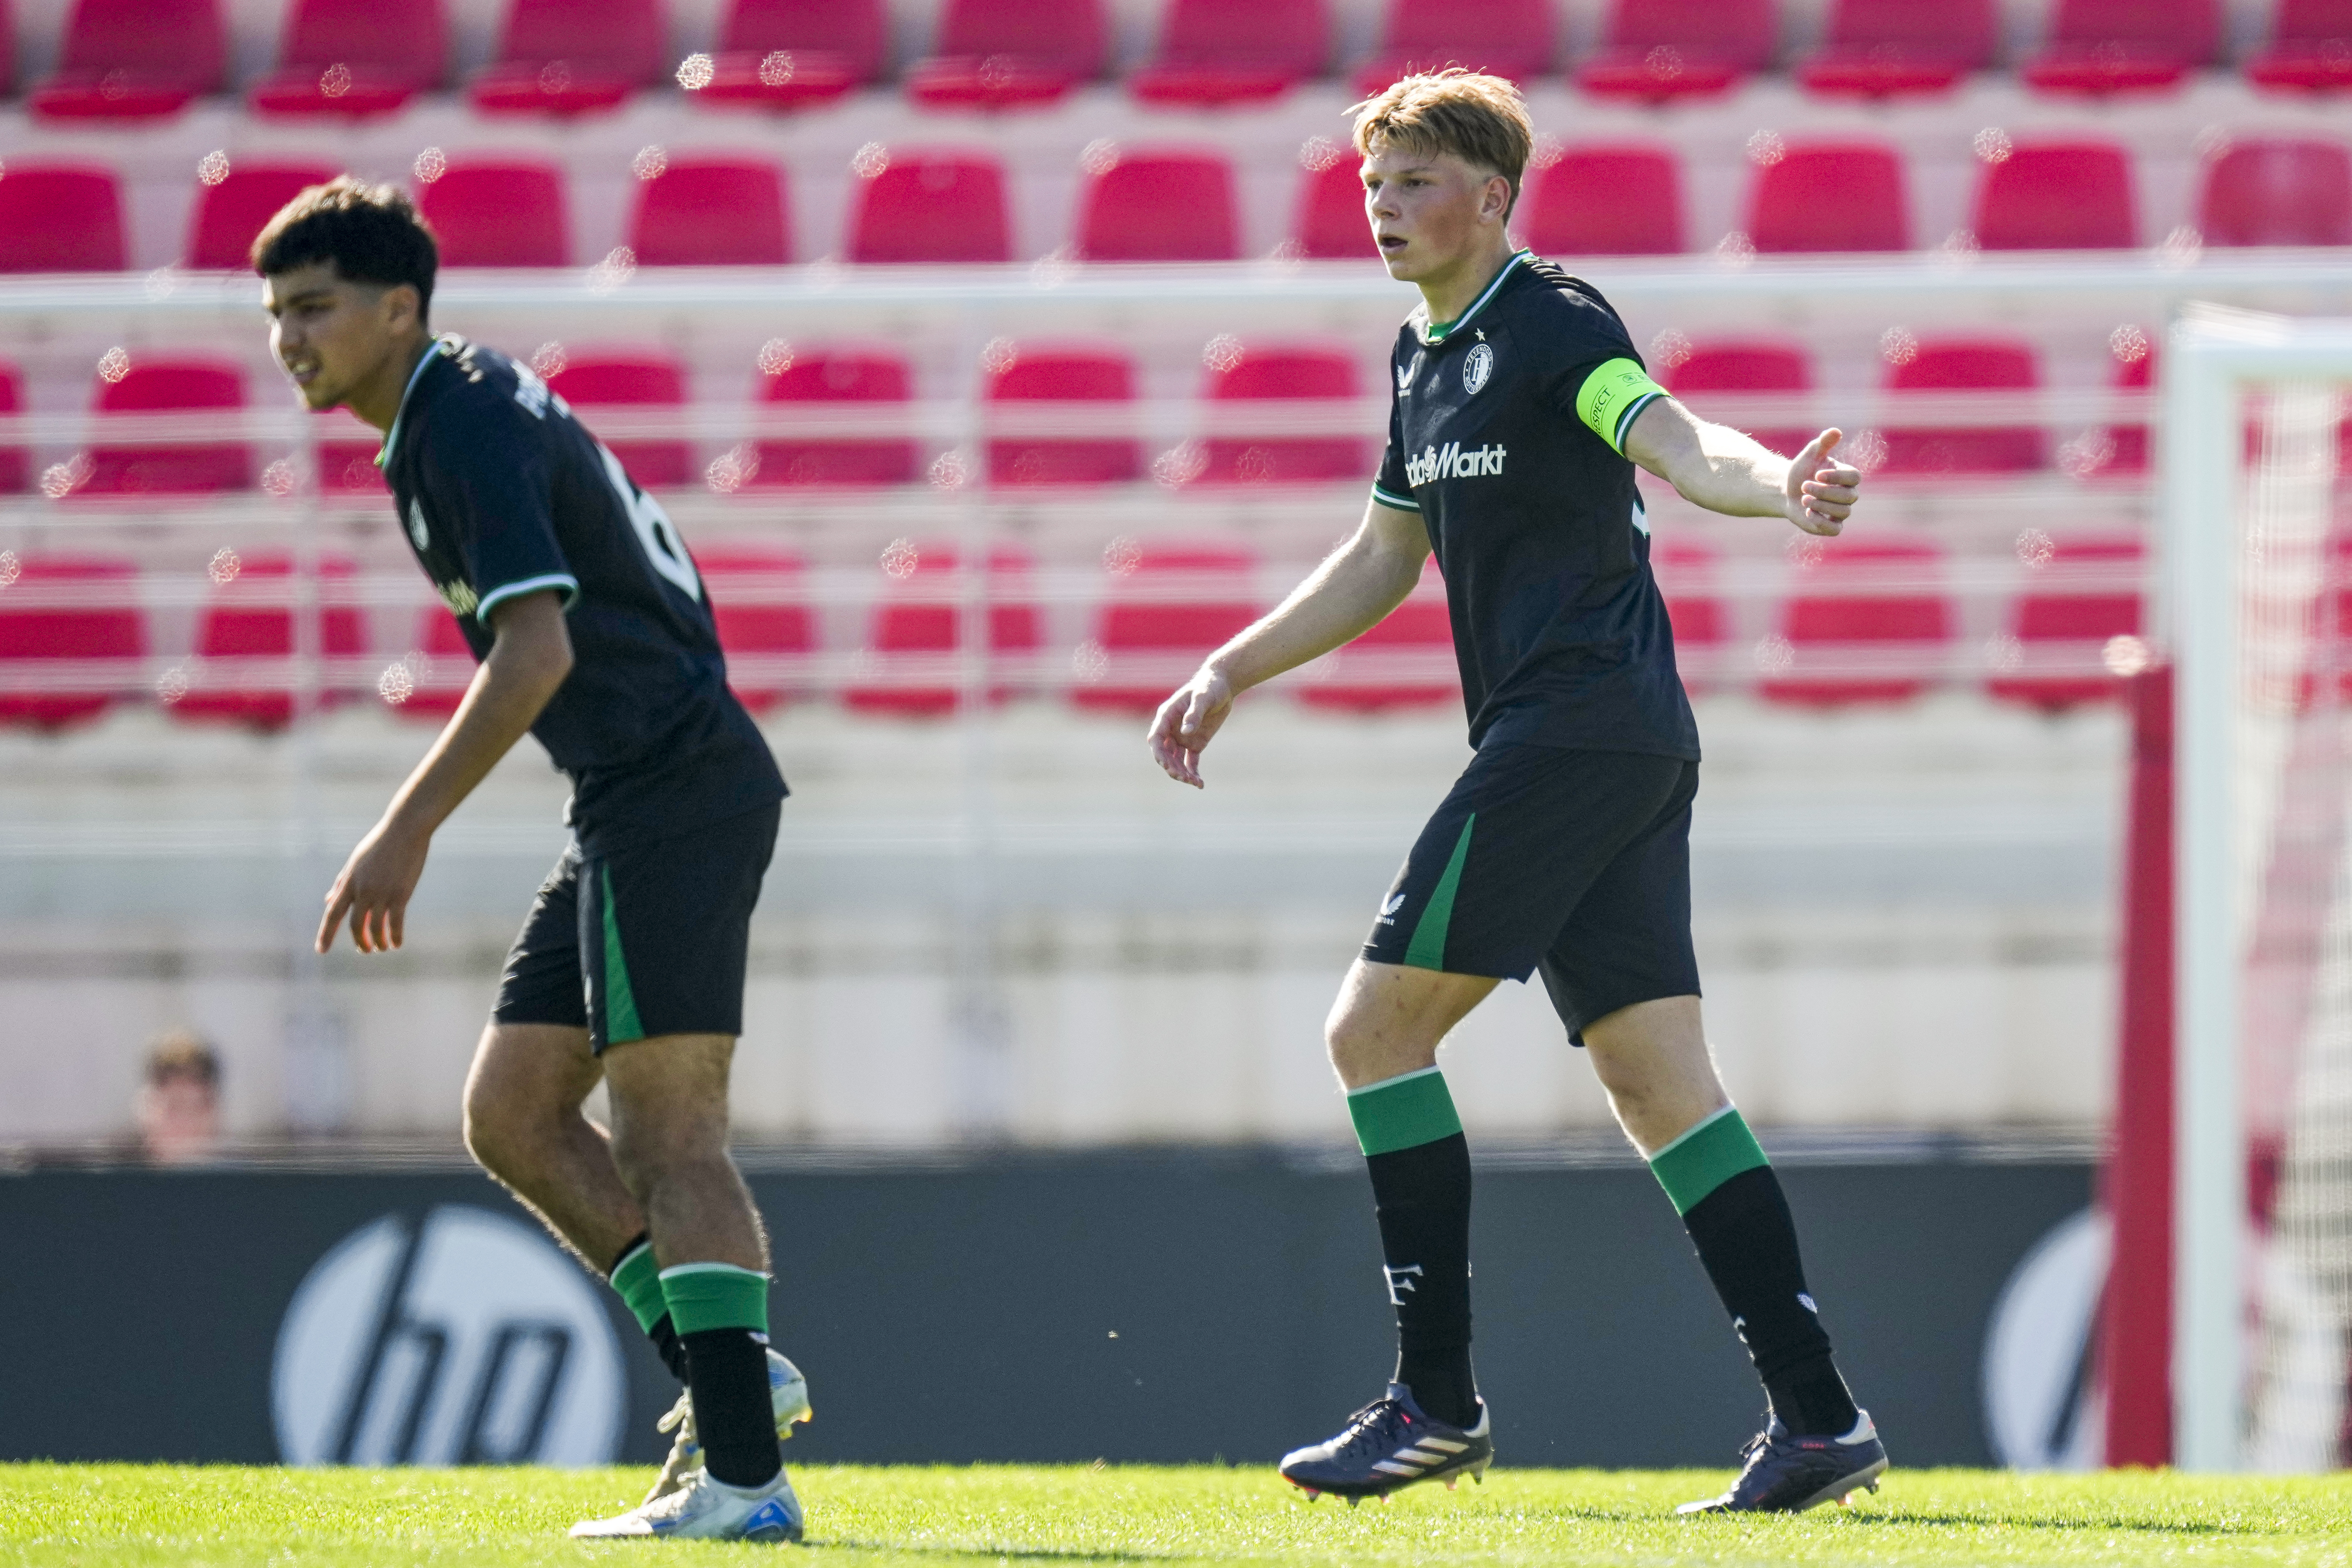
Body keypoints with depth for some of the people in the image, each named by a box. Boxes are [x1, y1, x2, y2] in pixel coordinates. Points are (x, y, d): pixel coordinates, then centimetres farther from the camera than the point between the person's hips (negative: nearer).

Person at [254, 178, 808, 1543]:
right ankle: (733, 1374, 8)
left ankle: (744, 1474, -16)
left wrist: (409, 831, -23)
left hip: (673, 796, -10)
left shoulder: (471, 426, -12)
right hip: (632, 807, 10)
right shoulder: (458, 415, 19)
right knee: (514, 1113, 9)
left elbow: (536, 650, -23)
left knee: (668, 1133, -13)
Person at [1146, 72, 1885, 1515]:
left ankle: (1438, 1401, -3)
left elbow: (1680, 445, -24)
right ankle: (1818, 1416, 0)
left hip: (1577, 731, -9)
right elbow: (1384, 558, 30)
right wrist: (1231, 673, 29)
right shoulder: (1426, 353, 19)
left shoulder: (1552, 324, -9)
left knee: (1377, 1029, -6)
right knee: (1658, 1081, 4)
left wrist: (1781, 486, -44)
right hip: (1628, 747, 9)